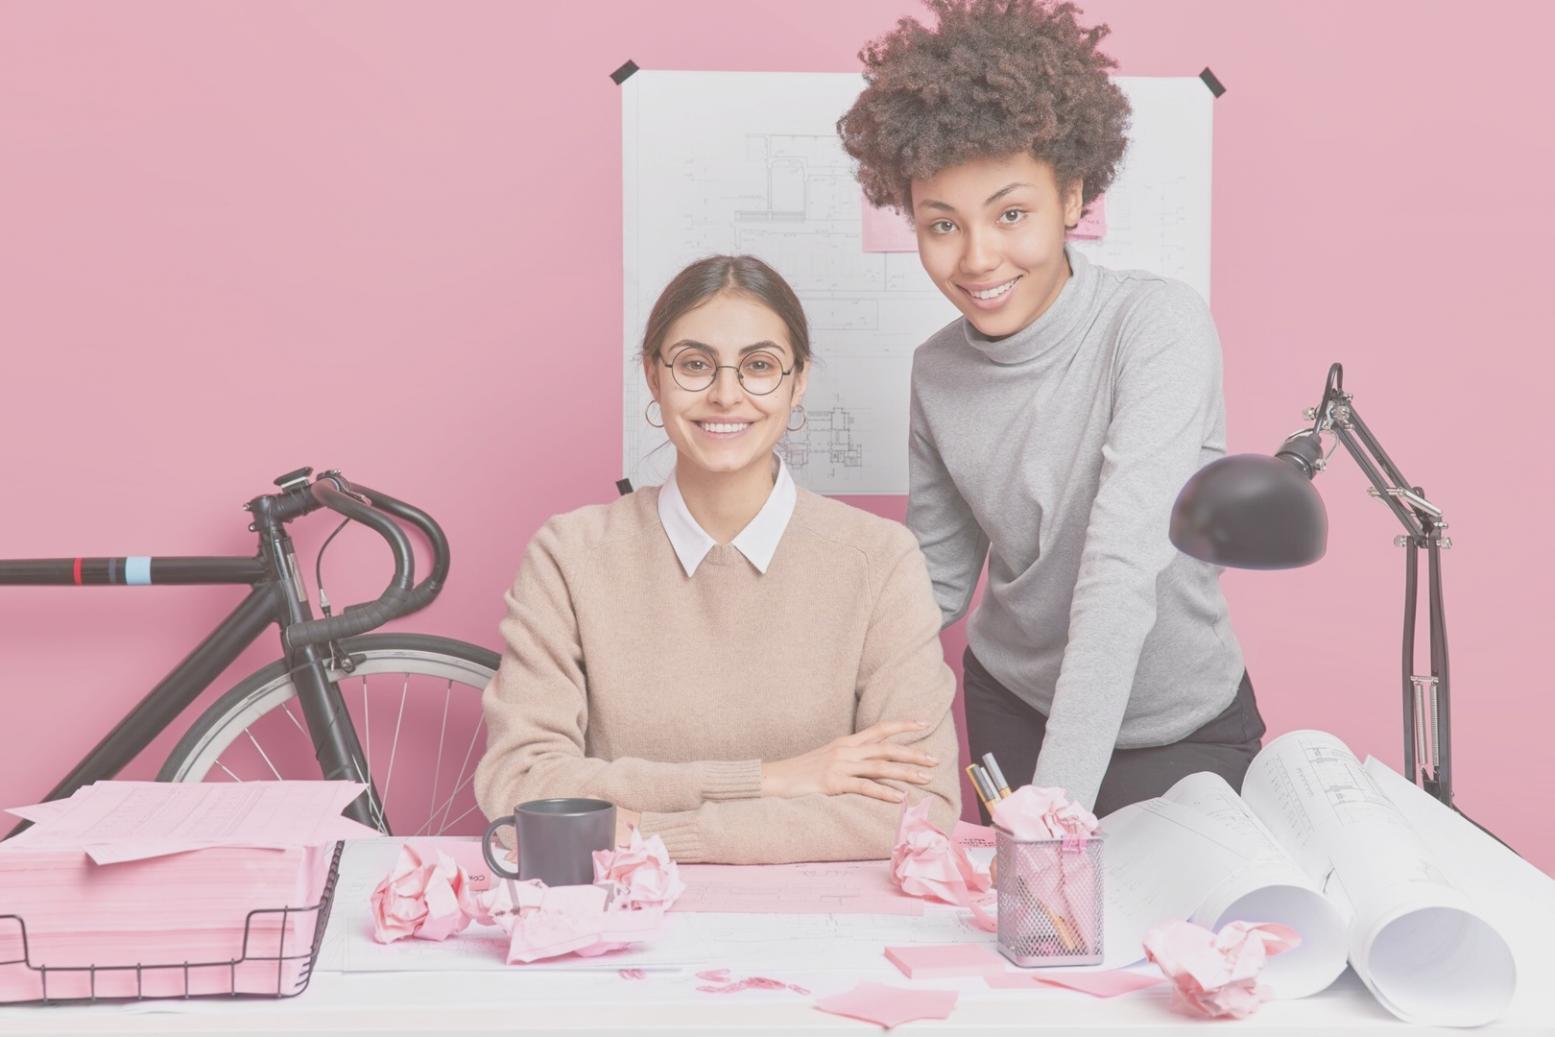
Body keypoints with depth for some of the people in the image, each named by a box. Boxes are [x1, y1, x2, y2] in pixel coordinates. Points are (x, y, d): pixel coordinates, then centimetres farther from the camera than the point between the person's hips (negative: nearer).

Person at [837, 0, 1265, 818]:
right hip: (1012, 710, 4)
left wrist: (1055, 803, -40)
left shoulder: (1158, 327, -23)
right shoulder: (936, 372, -8)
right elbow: (938, 580, 2)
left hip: (1178, 728, -4)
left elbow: (1123, 571, -33)